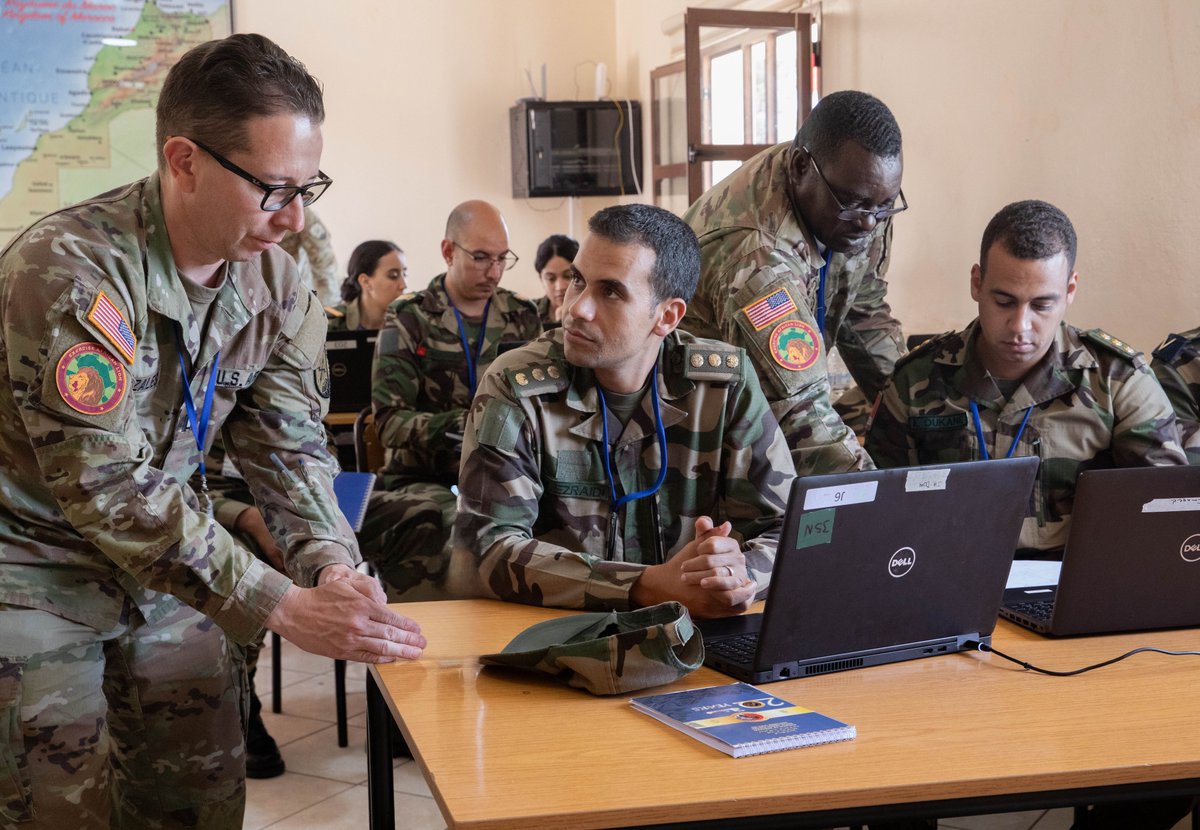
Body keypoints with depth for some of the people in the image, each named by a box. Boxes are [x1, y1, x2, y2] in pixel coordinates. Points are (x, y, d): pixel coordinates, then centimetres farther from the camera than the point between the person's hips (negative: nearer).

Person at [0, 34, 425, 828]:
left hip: (165, 562, 6)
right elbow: (107, 488, -31)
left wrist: (333, 565, -22)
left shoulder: (275, 280, -6)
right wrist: (284, 608, -33)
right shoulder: (68, 270, -28)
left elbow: (288, 442, -3)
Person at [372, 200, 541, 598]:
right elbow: (388, 421, -5)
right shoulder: (407, 319, 3)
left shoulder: (522, 317, 13)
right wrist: (453, 427, -22)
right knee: (429, 529, -36)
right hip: (425, 477, -2)